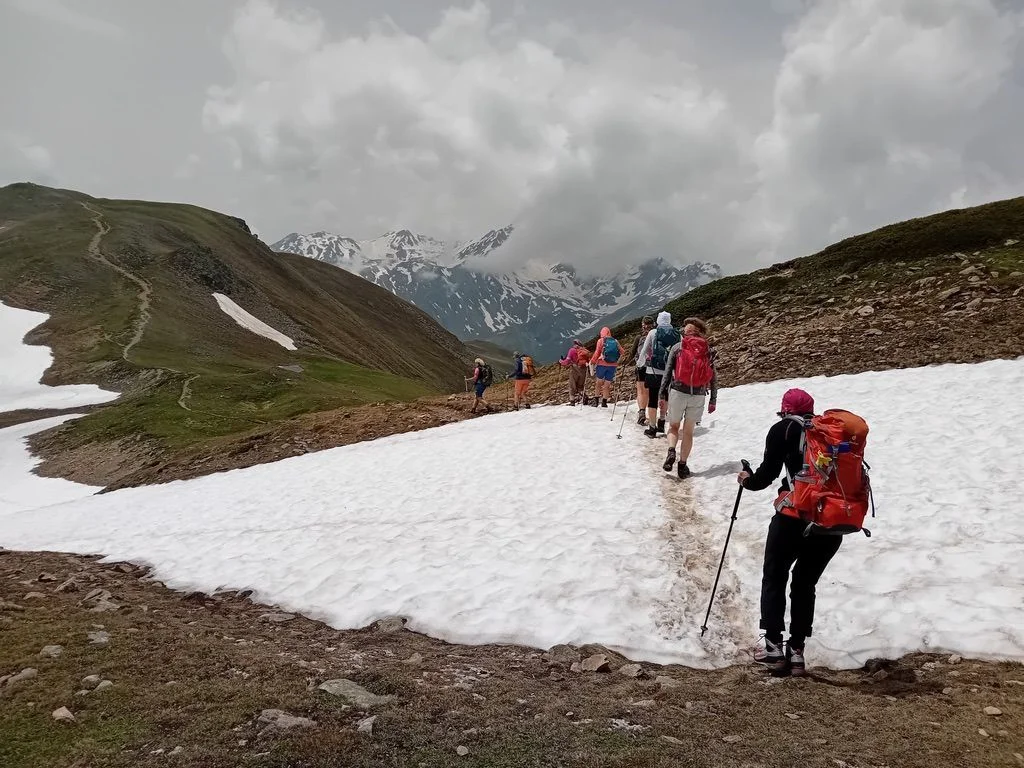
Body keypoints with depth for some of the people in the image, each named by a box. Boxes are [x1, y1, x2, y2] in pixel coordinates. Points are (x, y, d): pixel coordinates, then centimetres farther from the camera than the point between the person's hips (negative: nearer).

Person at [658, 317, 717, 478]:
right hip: (698, 396, 1)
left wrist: (663, 392, 3)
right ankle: (683, 464, 11)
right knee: (688, 430, 11)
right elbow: (714, 377, 5)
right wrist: (713, 400, 10)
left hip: (678, 392, -1)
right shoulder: (708, 351, 5)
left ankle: (671, 451, -11)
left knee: (674, 426, 15)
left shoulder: (677, 347, 1)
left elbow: (668, 371, -2)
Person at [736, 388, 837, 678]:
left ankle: (774, 646, 12)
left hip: (795, 515, -4)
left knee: (774, 578, 14)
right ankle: (797, 651, 16)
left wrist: (748, 480, 18)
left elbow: (768, 473, -1)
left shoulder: (784, 429, 4)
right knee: (805, 584, 18)